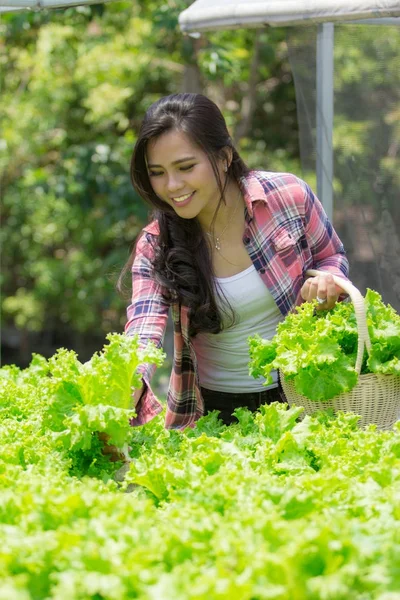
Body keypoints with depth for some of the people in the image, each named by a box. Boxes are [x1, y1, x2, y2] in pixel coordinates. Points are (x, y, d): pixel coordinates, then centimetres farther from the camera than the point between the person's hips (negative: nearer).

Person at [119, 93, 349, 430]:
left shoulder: (288, 196, -10)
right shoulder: (156, 247, -8)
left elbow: (332, 258, 9)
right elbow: (143, 332, -23)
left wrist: (326, 283, -16)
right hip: (212, 409, 1)